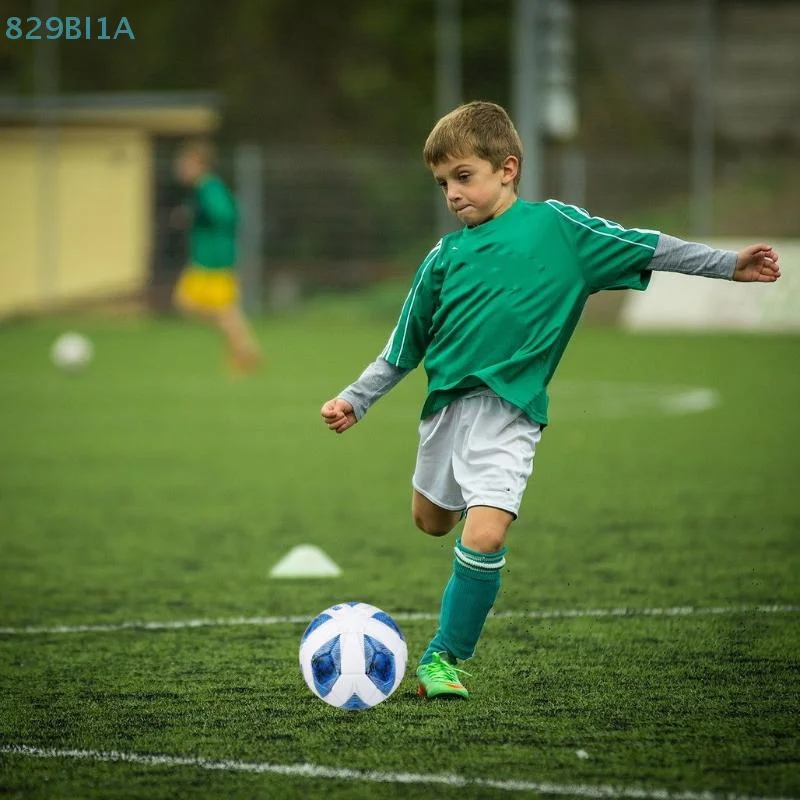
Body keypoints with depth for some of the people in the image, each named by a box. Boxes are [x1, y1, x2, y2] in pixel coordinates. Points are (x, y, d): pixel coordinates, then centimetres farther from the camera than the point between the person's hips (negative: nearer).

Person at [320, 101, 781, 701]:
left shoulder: (555, 225, 0)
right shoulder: (445, 256, 8)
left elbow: (643, 247, 3)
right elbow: (403, 349, 17)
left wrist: (729, 265, 1)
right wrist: (355, 401, 14)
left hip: (509, 411, -4)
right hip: (446, 402, 4)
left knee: (484, 536, -19)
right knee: (432, 521, 20)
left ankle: (445, 656, -3)